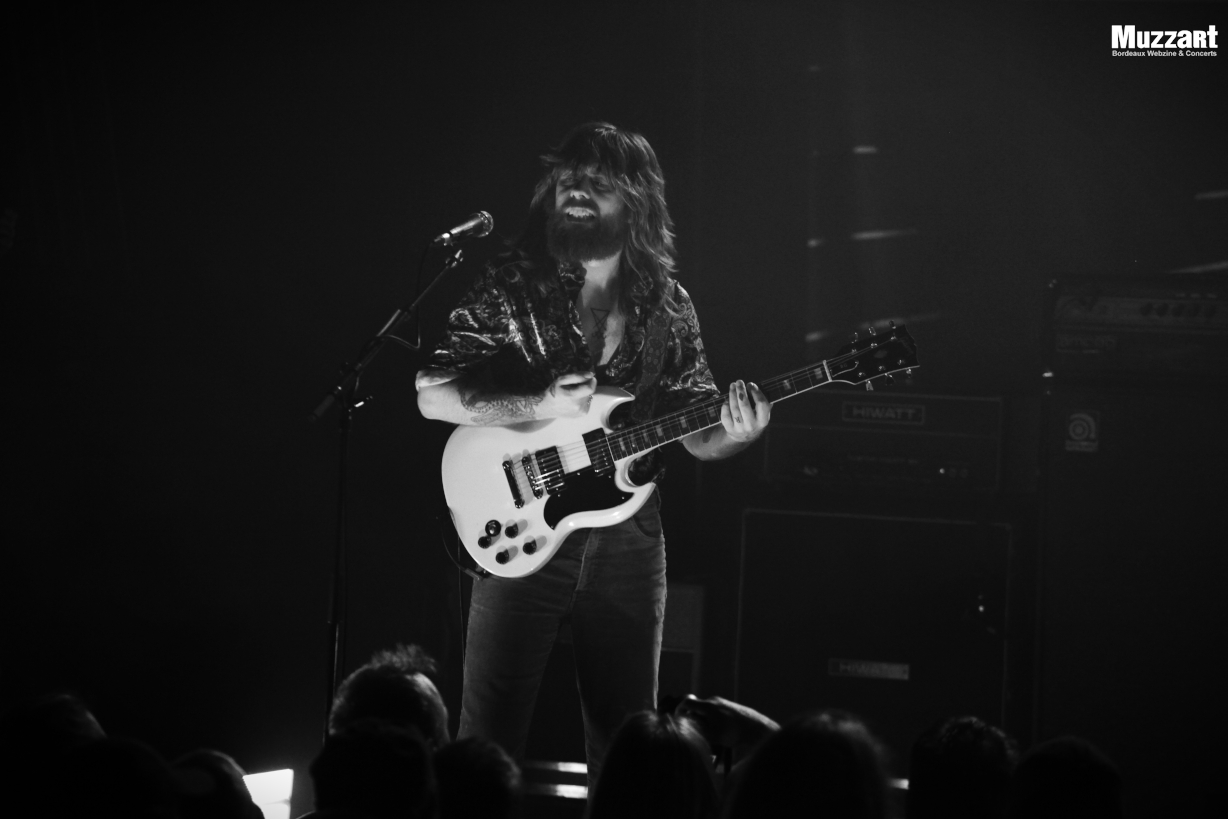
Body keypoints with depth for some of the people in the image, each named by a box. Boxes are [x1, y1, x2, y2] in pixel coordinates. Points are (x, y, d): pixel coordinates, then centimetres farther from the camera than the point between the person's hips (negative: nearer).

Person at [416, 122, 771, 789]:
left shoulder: (666, 307, 5)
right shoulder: (512, 287, -3)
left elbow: (695, 435, 9)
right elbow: (433, 395, -7)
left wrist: (731, 435, -15)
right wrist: (543, 406, -19)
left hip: (626, 539, 3)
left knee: (625, 742, 8)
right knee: (489, 740, -6)